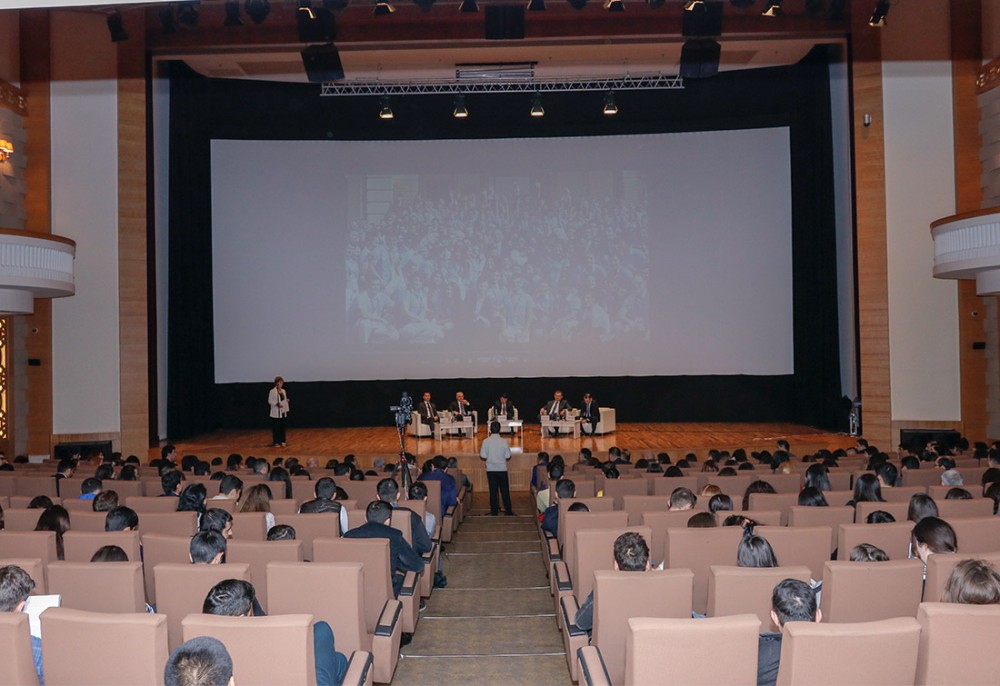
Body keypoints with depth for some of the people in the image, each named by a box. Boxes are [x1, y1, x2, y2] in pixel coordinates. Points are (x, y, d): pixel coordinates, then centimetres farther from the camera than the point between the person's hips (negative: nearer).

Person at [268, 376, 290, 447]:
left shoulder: (284, 391, 10)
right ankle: (276, 442, 4)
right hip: (276, 412, -5)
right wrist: (276, 404, -21)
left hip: (283, 412, 5)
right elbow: (270, 401, -9)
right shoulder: (272, 391, -8)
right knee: (276, 428, -3)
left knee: (282, 427, 8)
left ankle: (282, 441, 16)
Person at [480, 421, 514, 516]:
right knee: (505, 490, 8)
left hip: (491, 470, 0)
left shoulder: (486, 441, -9)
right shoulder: (504, 442, -9)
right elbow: (508, 457, -4)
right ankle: (508, 511, 11)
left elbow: (483, 457, -7)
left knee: (493, 490, 8)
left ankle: (494, 511, 11)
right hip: (502, 469, 0)